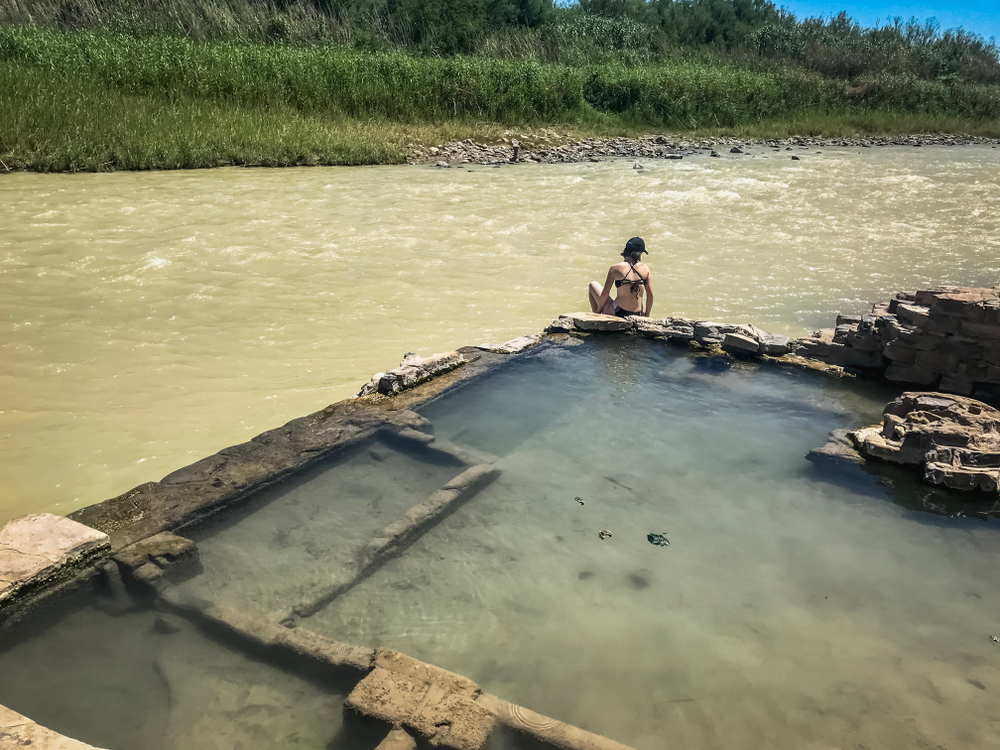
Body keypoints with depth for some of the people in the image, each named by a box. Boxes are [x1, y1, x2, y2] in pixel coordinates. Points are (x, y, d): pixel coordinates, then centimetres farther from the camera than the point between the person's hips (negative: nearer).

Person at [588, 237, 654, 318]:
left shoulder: (615, 268, -9)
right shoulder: (645, 268, -2)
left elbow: (605, 294, -5)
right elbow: (650, 295, -2)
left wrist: (598, 311, 11)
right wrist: (646, 316, 11)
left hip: (616, 313, -5)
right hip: (636, 317, 5)